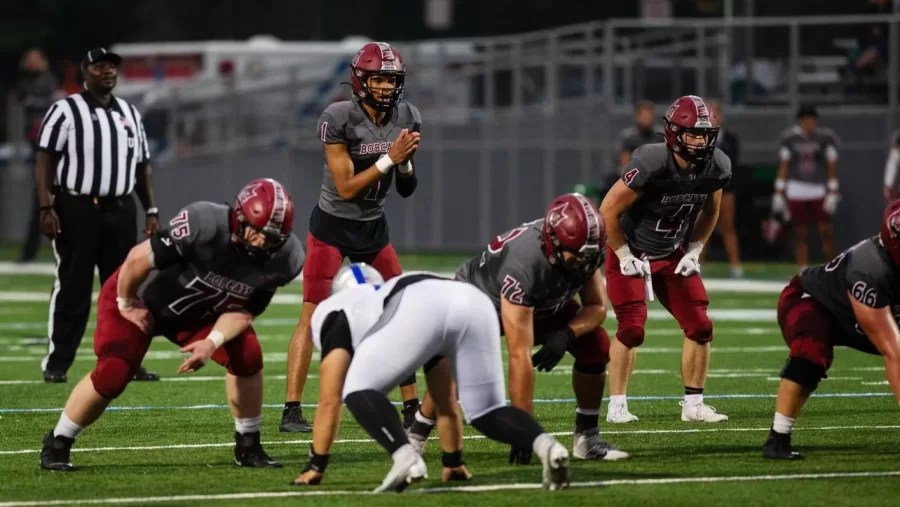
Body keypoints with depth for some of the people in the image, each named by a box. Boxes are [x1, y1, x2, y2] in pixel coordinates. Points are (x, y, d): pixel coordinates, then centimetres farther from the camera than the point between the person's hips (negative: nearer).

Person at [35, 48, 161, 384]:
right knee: (72, 289, -4)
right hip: (77, 208, -5)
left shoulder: (130, 114, 15)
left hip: (120, 210, 5)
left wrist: (151, 211, 13)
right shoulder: (65, 111, -3)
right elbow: (44, 161, -8)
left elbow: (141, 166, 20)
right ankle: (56, 364, 1)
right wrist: (47, 208, -16)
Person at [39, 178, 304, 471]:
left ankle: (248, 446, 4)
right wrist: (126, 304, -14)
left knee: (247, 356, -15)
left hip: (199, 312, 5)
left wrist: (212, 342, -29)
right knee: (113, 375, -18)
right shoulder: (204, 225, -39)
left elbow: (243, 312, -12)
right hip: (142, 300, -5)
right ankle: (56, 445, 4)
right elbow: (137, 260, -29)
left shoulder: (284, 258, -21)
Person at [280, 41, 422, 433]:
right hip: (332, 227, -6)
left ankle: (412, 406, 13)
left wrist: (406, 162, -15)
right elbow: (345, 187, -20)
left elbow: (406, 190, 5)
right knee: (313, 316, -10)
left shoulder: (407, 118, -2)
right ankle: (292, 411, -9)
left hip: (374, 229, 6)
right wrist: (389, 158, -25)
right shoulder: (339, 119, -19)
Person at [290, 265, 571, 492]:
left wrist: (316, 465, 31)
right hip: (475, 303, 5)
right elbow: (446, 400, 52)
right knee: (487, 412, 17)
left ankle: (405, 457, -16)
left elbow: (330, 400, 26)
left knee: (359, 392, 10)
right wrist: (453, 461, 61)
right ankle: (545, 445, -12)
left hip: (421, 310, -5)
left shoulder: (336, 313, 33)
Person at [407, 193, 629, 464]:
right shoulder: (524, 262, -44)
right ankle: (414, 438, -9)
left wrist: (566, 334, -32)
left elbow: (597, 307, -9)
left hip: (543, 305, 6)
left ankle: (587, 437, 3)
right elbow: (520, 355, -44)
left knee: (596, 346, -12)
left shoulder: (585, 251, -26)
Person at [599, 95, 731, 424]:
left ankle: (693, 404, 9)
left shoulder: (717, 167, -12)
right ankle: (617, 406, -3)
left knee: (700, 328, -2)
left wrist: (694, 251, 2)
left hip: (672, 255, 6)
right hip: (632, 254, -6)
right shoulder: (651, 164, -30)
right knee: (631, 329, -15)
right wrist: (625, 257, -15)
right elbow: (608, 211, -21)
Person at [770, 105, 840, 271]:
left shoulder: (826, 137, -2)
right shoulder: (789, 138, 3)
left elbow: (832, 166, -1)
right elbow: (784, 166, 7)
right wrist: (779, 193, 5)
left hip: (820, 190, -1)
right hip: (796, 191, 1)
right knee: (800, 234, 2)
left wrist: (833, 193, -7)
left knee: (827, 232, -5)